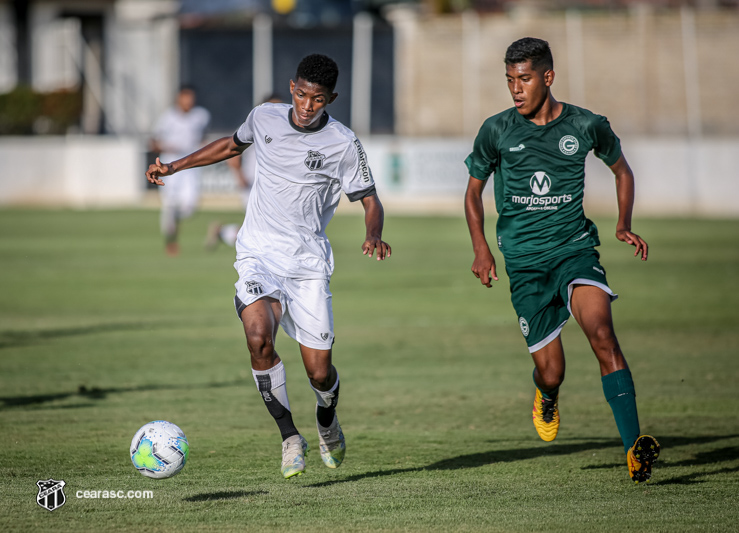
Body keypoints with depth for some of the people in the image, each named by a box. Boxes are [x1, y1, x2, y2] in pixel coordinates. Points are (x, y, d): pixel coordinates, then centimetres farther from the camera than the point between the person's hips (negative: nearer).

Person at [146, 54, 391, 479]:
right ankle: (291, 438, -11)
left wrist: (374, 236, -20)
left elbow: (370, 200, 1)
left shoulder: (343, 144, -7)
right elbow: (234, 144, 23)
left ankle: (328, 420, 36)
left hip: (308, 262, -1)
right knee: (260, 338, -26)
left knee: (319, 371, -1)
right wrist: (176, 166, 21)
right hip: (258, 253, 1)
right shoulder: (265, 117, 1)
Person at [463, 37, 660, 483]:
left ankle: (634, 448, -30)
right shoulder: (497, 132, -1)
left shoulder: (587, 126, -1)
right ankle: (547, 398, 40)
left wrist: (625, 224, 3)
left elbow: (622, 169, 18)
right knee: (551, 373, -2)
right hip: (525, 263, 1)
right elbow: (474, 190, 14)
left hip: (576, 249, -1)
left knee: (601, 332, -27)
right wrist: (481, 248, 1)